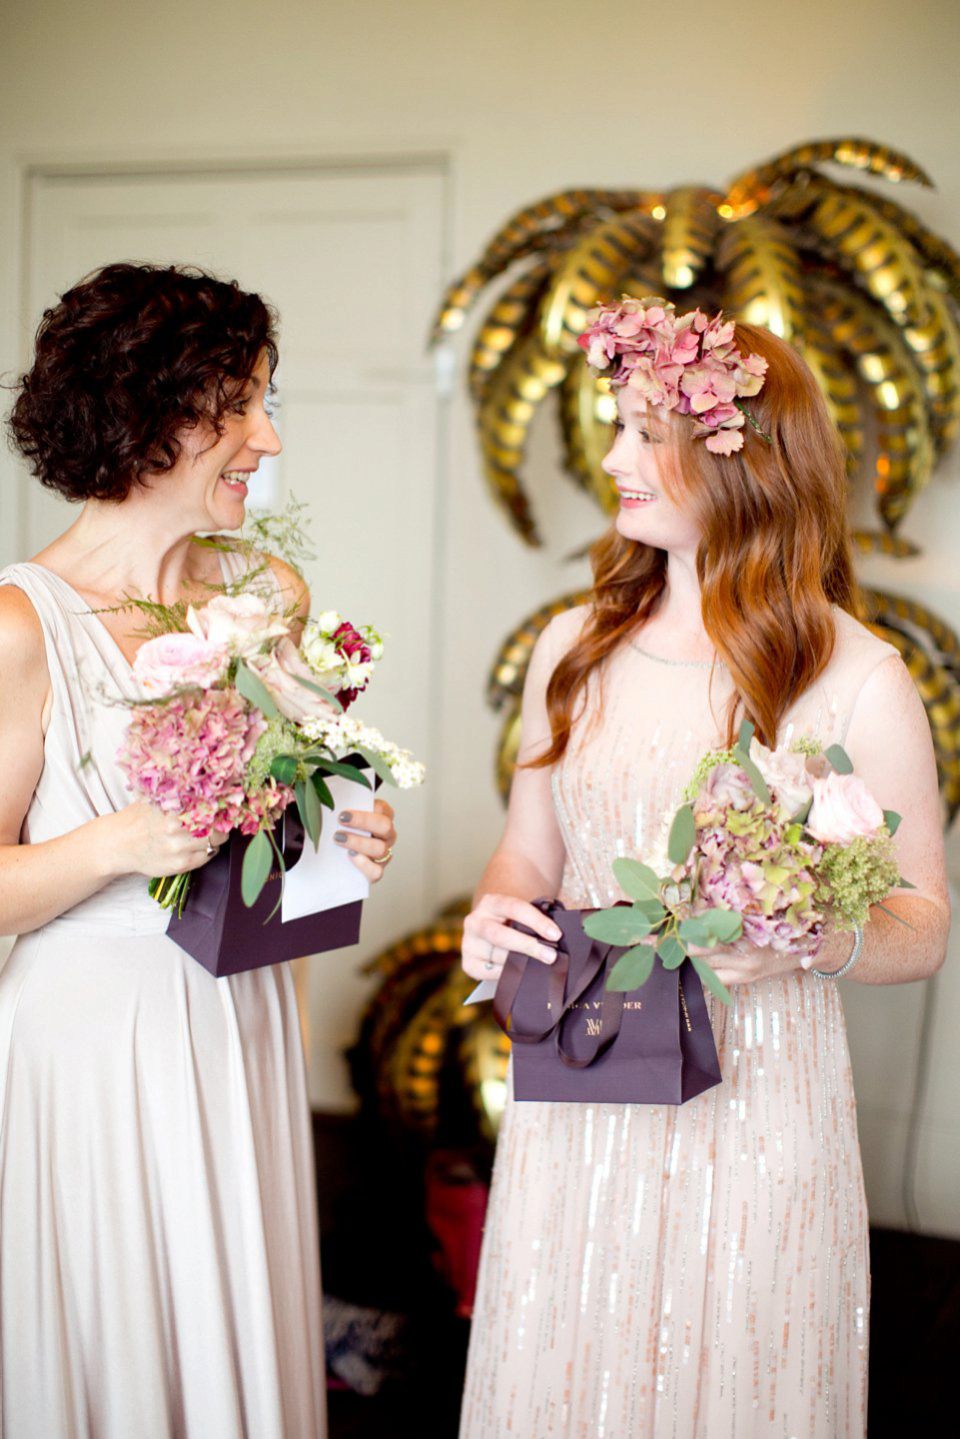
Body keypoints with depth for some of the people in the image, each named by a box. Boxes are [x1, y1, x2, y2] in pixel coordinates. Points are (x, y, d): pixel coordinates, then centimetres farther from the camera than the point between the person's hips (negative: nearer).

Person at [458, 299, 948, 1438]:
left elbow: (922, 926, -6)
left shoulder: (857, 681, -11)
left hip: (753, 1101, -3)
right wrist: (494, 913, -9)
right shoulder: (573, 646, 3)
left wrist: (802, 942, -25)